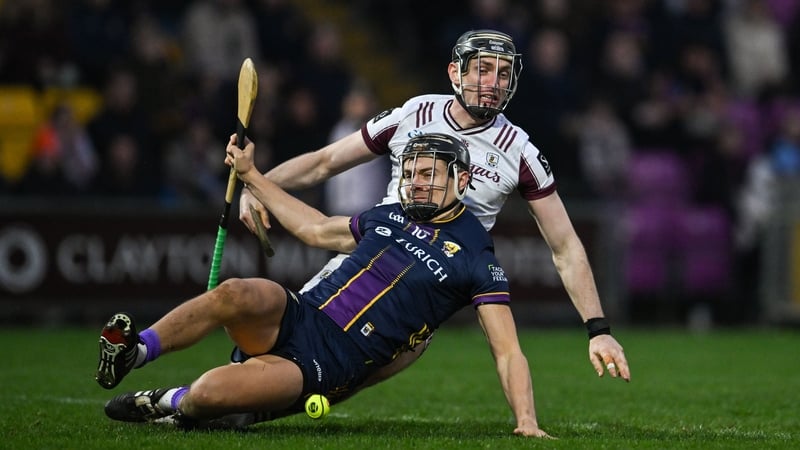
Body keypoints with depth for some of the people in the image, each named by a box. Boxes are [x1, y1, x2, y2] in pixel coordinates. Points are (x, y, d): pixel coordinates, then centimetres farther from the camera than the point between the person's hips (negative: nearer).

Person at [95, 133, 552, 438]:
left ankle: (172, 406, 4)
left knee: (209, 392, -29)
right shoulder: (388, 216, 16)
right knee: (238, 293, -32)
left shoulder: (475, 257, -3)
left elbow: (508, 350, -5)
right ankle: (133, 351, -18)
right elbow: (315, 230, 32)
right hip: (297, 317, 5)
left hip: (330, 368, -5)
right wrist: (250, 174, 32)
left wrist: (527, 422, -19)